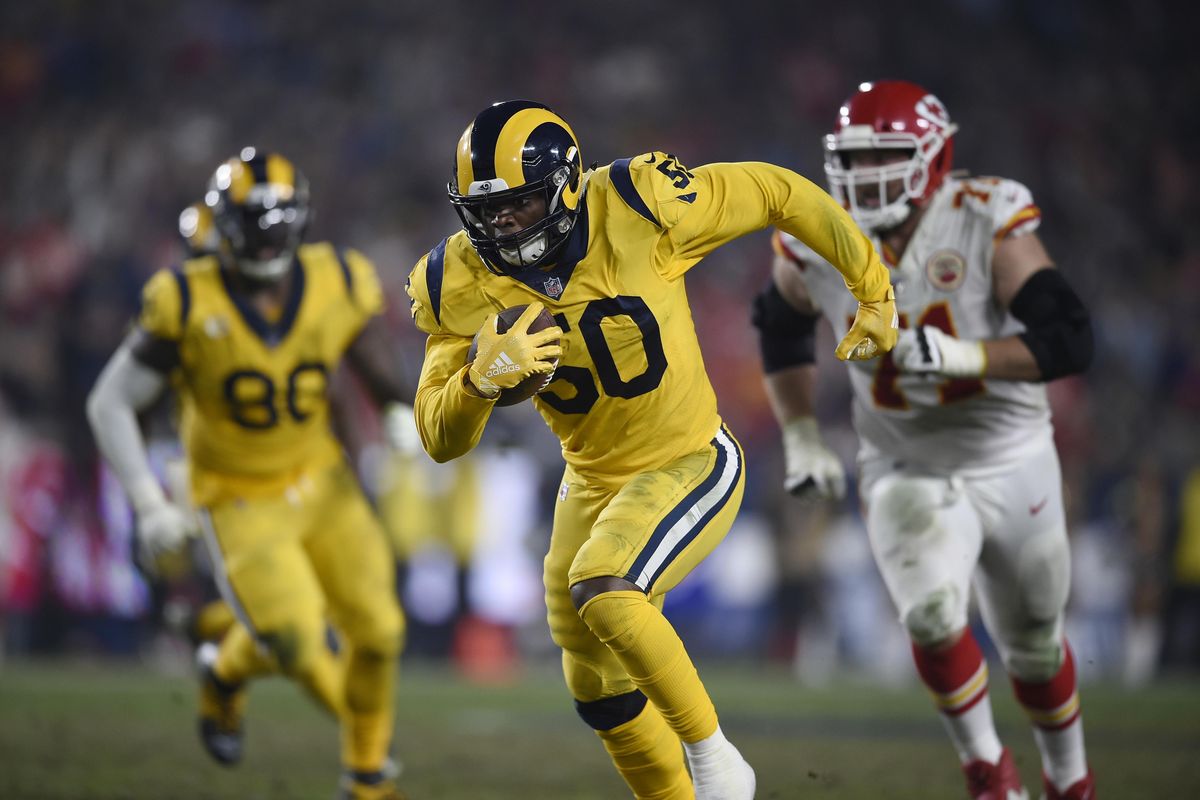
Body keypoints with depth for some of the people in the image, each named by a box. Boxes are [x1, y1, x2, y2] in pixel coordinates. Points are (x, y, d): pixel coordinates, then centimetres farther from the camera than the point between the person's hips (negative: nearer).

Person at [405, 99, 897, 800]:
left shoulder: (635, 210, -24)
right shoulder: (464, 287, -13)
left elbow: (779, 193, -10)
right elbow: (441, 440, -14)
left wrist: (873, 290, -1)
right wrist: (481, 378, -36)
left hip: (692, 468, -6)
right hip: (594, 485, 6)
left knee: (602, 590, -30)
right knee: (600, 692, 14)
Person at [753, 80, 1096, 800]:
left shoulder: (988, 223, -20)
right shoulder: (816, 241, -10)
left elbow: (1069, 340, -25)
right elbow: (783, 330, 12)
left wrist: (962, 356, -38)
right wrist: (802, 439, 5)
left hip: (1010, 464, -1)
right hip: (907, 473, 1)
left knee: (1034, 648, 14)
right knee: (933, 617, -25)